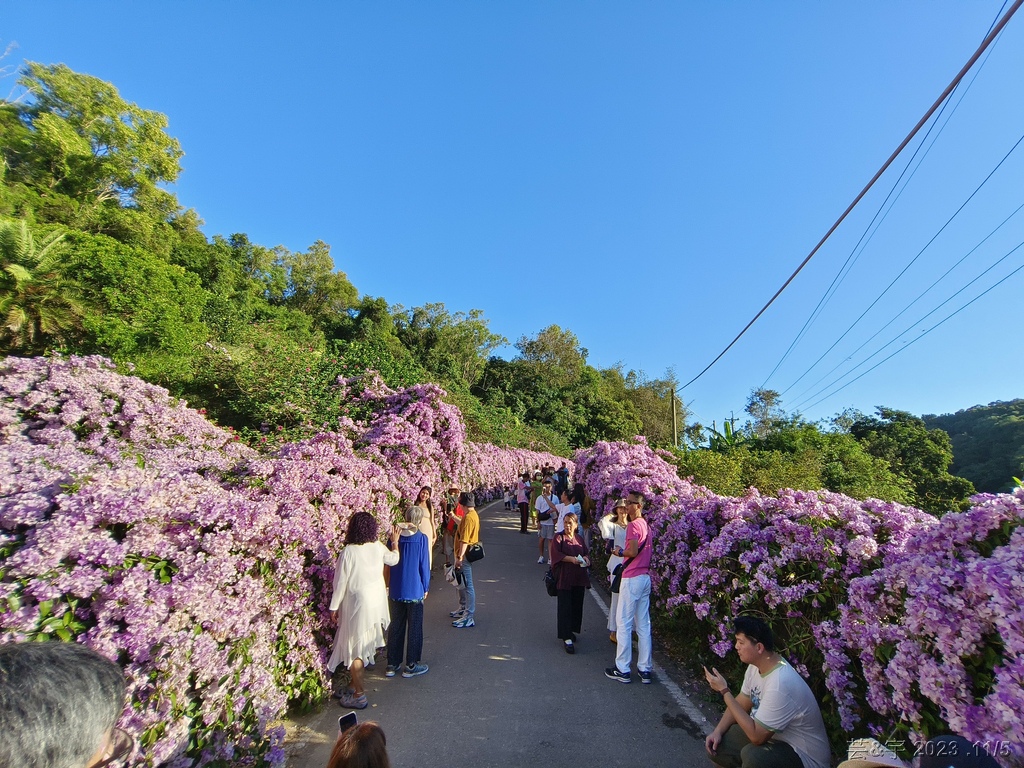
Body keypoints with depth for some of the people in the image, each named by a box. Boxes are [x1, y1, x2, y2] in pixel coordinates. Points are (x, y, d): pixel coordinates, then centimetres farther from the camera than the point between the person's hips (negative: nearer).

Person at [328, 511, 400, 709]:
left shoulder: (349, 552, -20)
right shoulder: (378, 547, -5)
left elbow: (341, 582, -14)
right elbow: (394, 559, 14)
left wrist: (334, 606, -2)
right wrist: (395, 541, 28)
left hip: (357, 604, -6)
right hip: (376, 602, 6)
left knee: (353, 648, 8)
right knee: (361, 646, 20)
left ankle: (359, 695, 19)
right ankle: (354, 686, 34)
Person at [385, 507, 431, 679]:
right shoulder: (421, 538, -15)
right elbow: (424, 565, -10)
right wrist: (426, 587, 2)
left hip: (395, 591, 4)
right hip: (414, 590, -4)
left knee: (396, 627, 16)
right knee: (414, 627, 10)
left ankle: (392, 664, 26)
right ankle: (411, 666, 19)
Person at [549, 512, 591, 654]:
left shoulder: (579, 539, 11)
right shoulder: (559, 537, -3)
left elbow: (587, 552, 16)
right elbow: (556, 553, -12)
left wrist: (586, 558, -7)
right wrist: (571, 558, -23)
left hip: (579, 578, 5)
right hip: (564, 578, -5)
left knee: (577, 606, 11)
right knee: (565, 607, -4)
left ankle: (570, 630, 29)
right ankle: (567, 637, 0)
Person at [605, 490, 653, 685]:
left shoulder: (633, 525, -15)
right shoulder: (646, 525, 13)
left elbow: (632, 552, -24)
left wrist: (619, 552, -6)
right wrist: (624, 552, 11)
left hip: (632, 579, -9)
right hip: (645, 577, 9)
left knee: (624, 623, 1)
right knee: (643, 625, 12)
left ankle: (622, 669, 8)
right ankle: (645, 669, 19)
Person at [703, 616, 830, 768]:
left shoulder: (780, 685, -34)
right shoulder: (756, 665, -7)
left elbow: (756, 736, -29)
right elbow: (741, 703, 6)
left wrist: (724, 691, -25)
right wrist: (717, 731, -7)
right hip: (774, 736, 8)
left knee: (751, 756, -34)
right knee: (715, 745, -3)